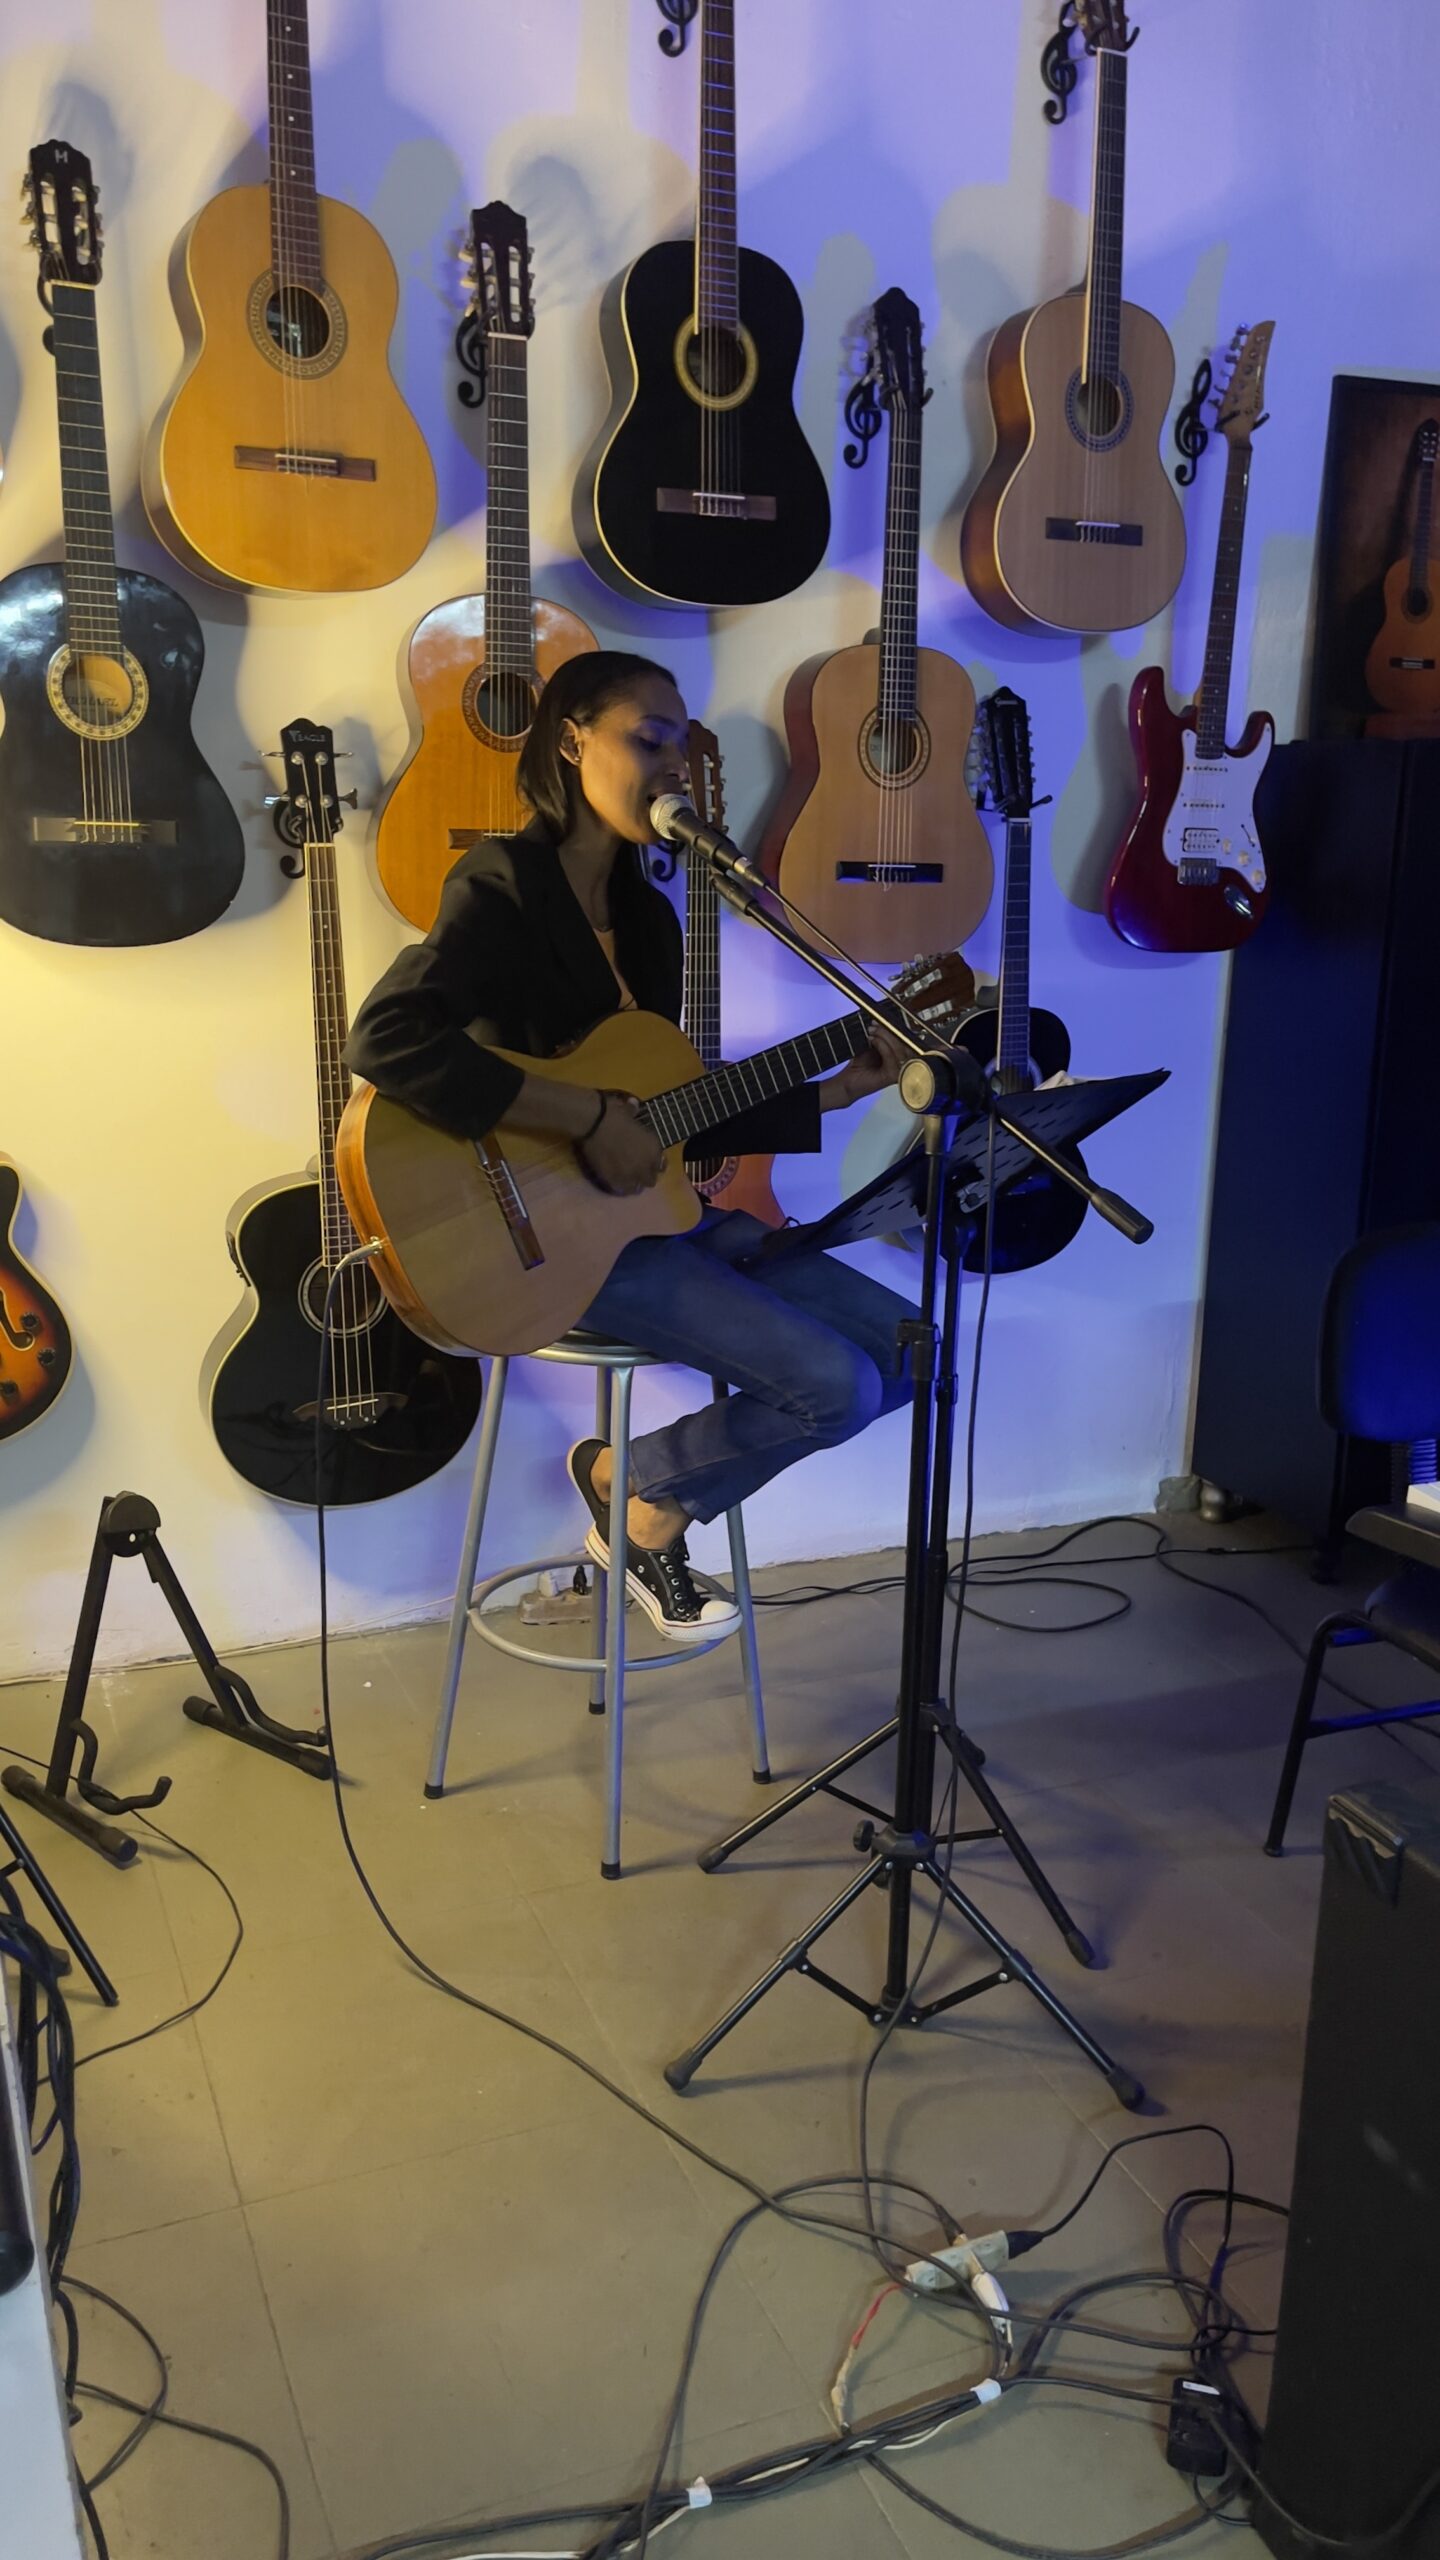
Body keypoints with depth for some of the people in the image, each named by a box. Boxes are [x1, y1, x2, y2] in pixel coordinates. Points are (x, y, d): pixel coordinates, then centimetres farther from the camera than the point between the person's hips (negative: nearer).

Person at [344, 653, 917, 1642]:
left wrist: (837, 1090, 7)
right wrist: (591, 1117, -27)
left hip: (652, 1207, 9)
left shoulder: (647, 913, 13)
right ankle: (644, 1494, 7)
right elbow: (387, 1041, -30)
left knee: (906, 1345, 2)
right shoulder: (507, 887, -12)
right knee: (836, 1383, -19)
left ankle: (639, 1481, 12)